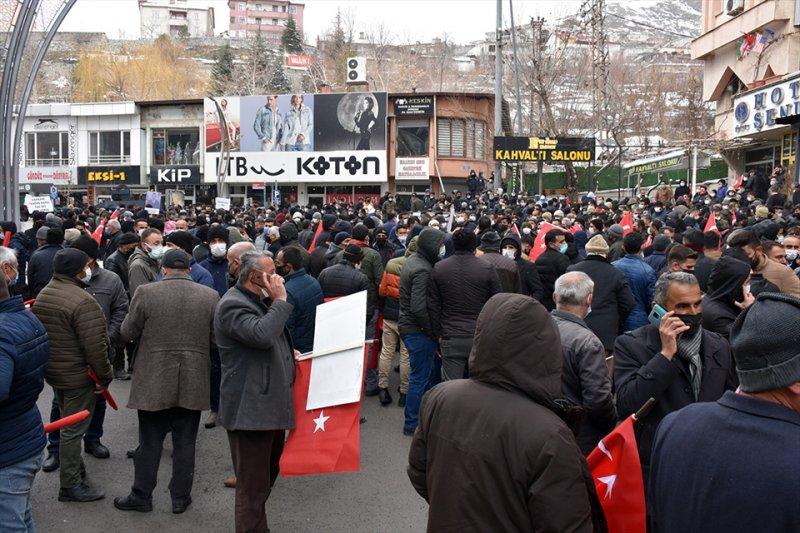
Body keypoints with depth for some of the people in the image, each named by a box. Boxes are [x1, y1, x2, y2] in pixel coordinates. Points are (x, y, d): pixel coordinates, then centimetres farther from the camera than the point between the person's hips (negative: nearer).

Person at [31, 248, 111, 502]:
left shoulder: (43, 295, 5)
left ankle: (74, 469, 39)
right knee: (73, 430, 2)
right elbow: (95, 346, -26)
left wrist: (48, 365, 21)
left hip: (53, 372, 9)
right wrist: (105, 376, -14)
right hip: (79, 376, -9)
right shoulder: (83, 302, -24)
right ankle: (70, 486, 13)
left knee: (68, 424, 23)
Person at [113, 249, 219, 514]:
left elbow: (127, 333, -1)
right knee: (185, 443, 12)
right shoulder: (210, 296, -5)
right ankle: (180, 498, 22)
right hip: (192, 383, 1)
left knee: (149, 442, 12)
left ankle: (141, 496, 24)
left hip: (153, 382, -1)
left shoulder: (146, 293, -9)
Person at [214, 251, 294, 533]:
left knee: (266, 476, 22)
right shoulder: (232, 305, -16)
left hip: (271, 404, 10)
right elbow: (262, 335, -32)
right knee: (253, 486, -2)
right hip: (250, 410, -10)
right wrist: (280, 300, -21)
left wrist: (290, 356, 15)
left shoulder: (260, 301, 16)